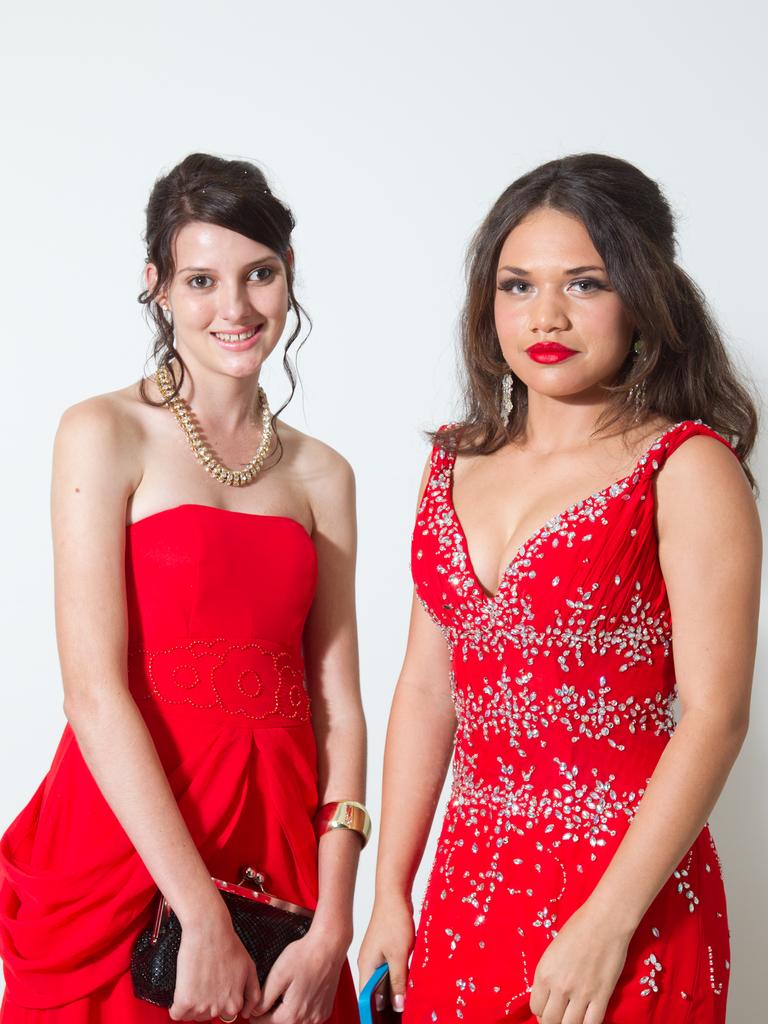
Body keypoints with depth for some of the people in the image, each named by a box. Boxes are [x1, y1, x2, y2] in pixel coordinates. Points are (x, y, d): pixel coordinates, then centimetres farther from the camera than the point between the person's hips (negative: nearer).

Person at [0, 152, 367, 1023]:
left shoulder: (321, 476, 8)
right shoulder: (104, 435, -5)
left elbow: (338, 706, 3)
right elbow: (95, 694, -13)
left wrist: (332, 928, -8)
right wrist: (202, 916, -17)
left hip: (277, 844, 4)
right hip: (123, 851, -4)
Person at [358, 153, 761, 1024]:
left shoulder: (686, 468, -9)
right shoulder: (456, 466, 7)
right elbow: (426, 686, 9)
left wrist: (606, 926, -19)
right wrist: (391, 892, 7)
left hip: (623, 885, -5)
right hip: (468, 879, 5)